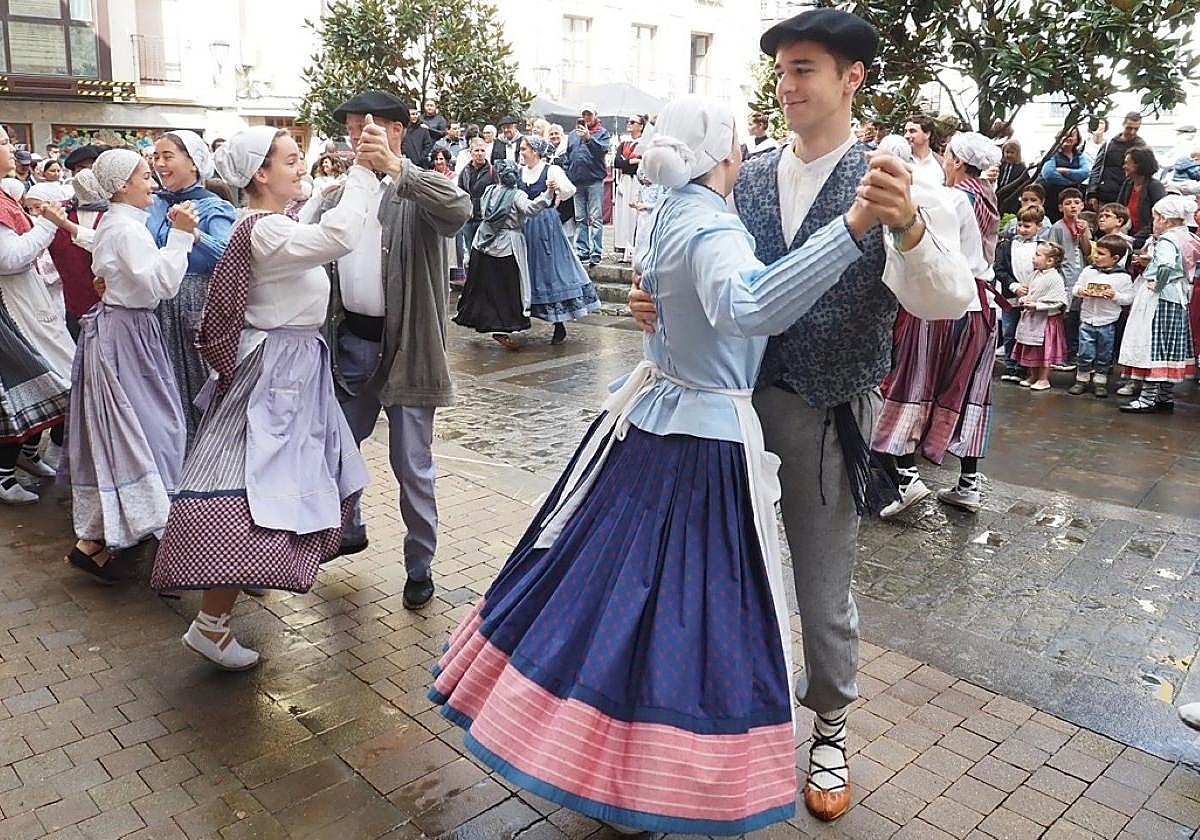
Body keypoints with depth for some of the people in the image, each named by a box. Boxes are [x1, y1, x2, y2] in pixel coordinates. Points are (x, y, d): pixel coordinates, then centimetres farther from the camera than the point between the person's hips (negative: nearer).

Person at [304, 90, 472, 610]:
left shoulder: (420, 190, -6)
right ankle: (349, 530, 45)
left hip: (405, 345, -6)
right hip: (351, 340, 6)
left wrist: (397, 168, -33)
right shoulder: (341, 191, 11)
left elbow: (459, 210, -29)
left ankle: (420, 566, 21)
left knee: (411, 464, 3)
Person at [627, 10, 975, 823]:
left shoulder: (889, 183, -8)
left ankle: (830, 731, 36)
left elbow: (948, 301, -20)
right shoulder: (748, 179, 4)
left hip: (827, 414, -4)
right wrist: (662, 306, -10)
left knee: (825, 585, 10)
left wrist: (906, 223, -39)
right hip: (737, 398, 4)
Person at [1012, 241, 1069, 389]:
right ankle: (1033, 376, 28)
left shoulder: (1055, 278, -18)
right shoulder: (1036, 274, 5)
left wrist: (1036, 306, -25)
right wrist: (1024, 299, -1)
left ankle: (1043, 379, 15)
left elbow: (1059, 302, -21)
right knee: (1031, 350, 15)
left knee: (1044, 350, 4)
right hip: (1031, 318, 8)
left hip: (1046, 320, -8)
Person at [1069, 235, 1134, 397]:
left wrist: (1115, 296, -21)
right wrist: (1079, 291, -14)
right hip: (1087, 320, 2)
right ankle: (1082, 379, 17)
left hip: (1107, 323, -2)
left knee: (1104, 356, 9)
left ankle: (1100, 381, 20)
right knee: (1085, 354, 3)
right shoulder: (1088, 271, 3)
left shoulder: (1123, 277, -5)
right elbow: (1075, 288, 7)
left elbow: (1129, 299, -5)